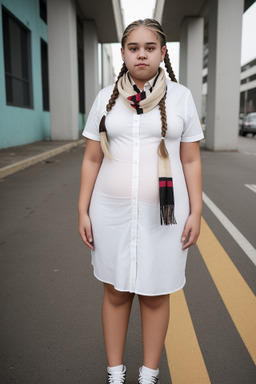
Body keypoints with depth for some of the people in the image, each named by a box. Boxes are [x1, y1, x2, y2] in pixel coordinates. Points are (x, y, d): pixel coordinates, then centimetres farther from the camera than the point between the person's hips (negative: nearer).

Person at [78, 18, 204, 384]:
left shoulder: (181, 96, -1)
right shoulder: (106, 97, 2)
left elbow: (191, 160, 1)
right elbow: (91, 159, 3)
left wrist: (196, 212, -4)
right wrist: (83, 211, 0)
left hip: (163, 213, -1)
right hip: (113, 212, 1)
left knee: (155, 295, 11)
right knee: (115, 293, 12)